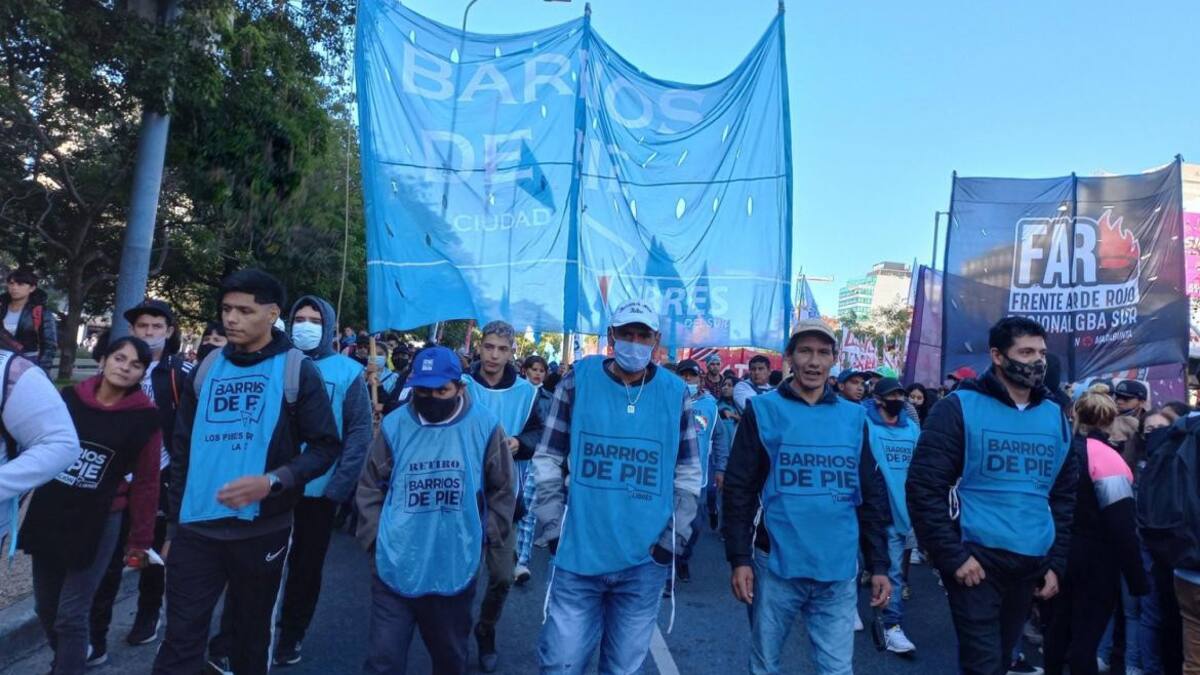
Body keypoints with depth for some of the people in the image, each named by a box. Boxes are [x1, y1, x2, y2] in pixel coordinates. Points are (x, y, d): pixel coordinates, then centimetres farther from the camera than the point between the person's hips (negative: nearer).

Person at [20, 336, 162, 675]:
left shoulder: (144, 418, -10)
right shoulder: (69, 398, 0)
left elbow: (145, 483, -7)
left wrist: (140, 538, -4)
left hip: (96, 524, -4)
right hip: (47, 516, 4)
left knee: (70, 615, -1)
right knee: (46, 608, 16)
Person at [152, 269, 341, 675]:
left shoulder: (296, 370, -7)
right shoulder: (207, 368, 5)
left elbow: (326, 446, -9)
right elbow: (182, 451, 11)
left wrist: (272, 481, -23)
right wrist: (173, 523, 11)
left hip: (262, 530, -2)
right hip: (196, 530, 3)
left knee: (252, 633, 17)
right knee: (181, 637, 7)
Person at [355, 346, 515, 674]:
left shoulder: (485, 426, -8)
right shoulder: (394, 425, -5)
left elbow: (502, 490, 3)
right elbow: (371, 488, 6)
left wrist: (485, 533, -1)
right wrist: (375, 536, -1)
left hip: (456, 570, 0)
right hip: (396, 568, 0)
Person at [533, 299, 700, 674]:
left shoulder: (676, 394, 1)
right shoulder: (577, 381, -4)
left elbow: (689, 472, 7)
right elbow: (547, 460, 1)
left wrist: (673, 537, 0)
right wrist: (552, 528, -4)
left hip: (645, 563, 1)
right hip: (578, 556, -1)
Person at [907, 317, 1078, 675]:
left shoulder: (1055, 415, 8)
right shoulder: (960, 407, -10)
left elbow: (1064, 496, 15)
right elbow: (923, 487, -13)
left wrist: (1056, 563, 9)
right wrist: (953, 556, -16)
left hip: (1032, 564, 6)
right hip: (976, 559, -6)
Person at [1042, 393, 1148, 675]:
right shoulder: (1106, 457, -15)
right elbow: (1121, 525, -19)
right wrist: (1137, 577, -13)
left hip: (1060, 552, 6)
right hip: (1095, 557, -6)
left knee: (1058, 627, 16)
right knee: (1086, 635, 2)